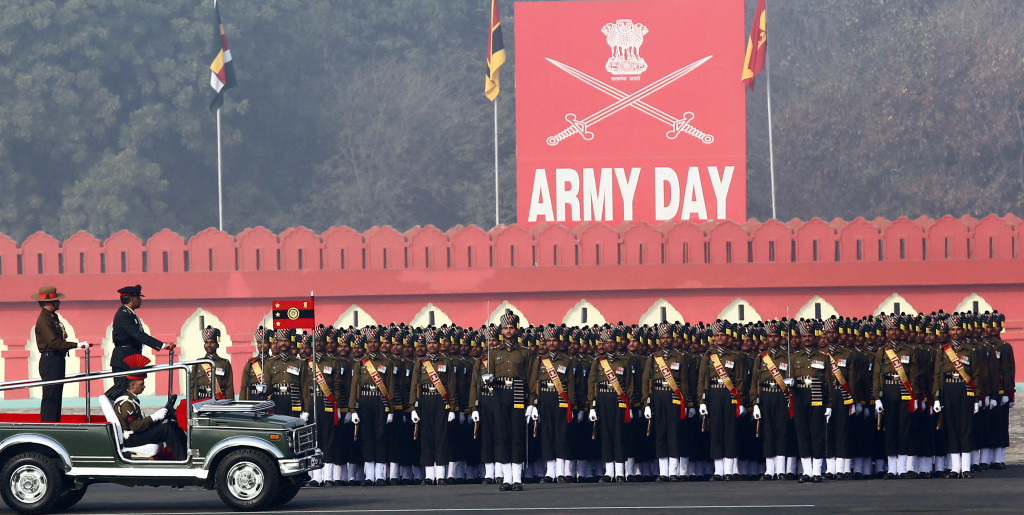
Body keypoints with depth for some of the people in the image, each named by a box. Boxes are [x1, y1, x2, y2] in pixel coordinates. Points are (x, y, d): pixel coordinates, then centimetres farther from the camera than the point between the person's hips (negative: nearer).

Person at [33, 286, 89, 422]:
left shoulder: (53, 317, 15)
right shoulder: (44, 319, -16)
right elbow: (53, 342, -24)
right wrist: (77, 345, -23)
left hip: (57, 360, 10)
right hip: (49, 360, -10)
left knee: (56, 397, 12)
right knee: (50, 397, -9)